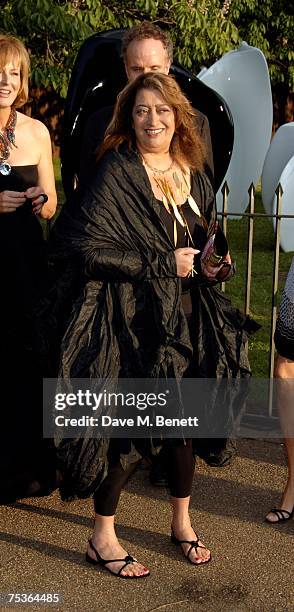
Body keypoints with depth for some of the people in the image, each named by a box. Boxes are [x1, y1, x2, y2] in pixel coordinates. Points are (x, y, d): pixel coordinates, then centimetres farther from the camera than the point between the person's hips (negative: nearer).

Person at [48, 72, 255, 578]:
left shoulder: (193, 177, 9)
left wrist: (212, 266, -1)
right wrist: (164, 263, -17)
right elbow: (87, 246, -20)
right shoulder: (115, 174, -11)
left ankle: (182, 523, 34)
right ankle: (102, 537, 20)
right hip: (131, 319, -6)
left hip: (185, 317, 6)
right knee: (127, 425, 0)